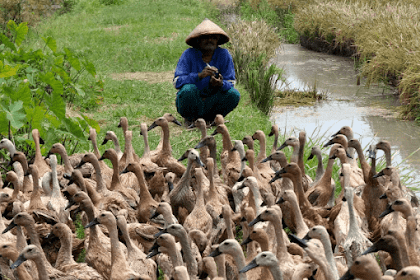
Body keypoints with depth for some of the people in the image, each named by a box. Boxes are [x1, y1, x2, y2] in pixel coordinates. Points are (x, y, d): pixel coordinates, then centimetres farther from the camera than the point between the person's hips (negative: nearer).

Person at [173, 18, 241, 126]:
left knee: (234, 94, -22)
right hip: (191, 104, -3)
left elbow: (230, 83, -9)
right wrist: (199, 75, -37)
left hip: (211, 103, 3)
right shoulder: (188, 55, -11)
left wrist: (220, 84, -35)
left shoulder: (224, 55, -4)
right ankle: (190, 119, -4)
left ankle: (209, 118, 2)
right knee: (189, 89, -34)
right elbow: (177, 82, -21)